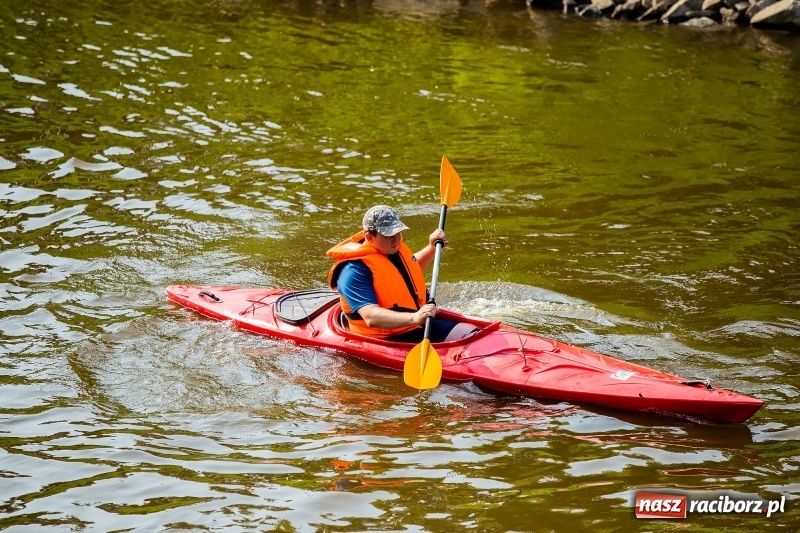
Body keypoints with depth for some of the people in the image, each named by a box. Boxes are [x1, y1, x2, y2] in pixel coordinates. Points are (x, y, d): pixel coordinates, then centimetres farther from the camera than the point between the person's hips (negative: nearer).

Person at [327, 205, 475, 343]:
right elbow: (371, 318, -31)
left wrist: (432, 248, 22)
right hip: (387, 341, -9)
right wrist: (414, 318, -42)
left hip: (421, 327, 9)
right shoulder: (355, 270, -19)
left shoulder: (395, 250, 10)